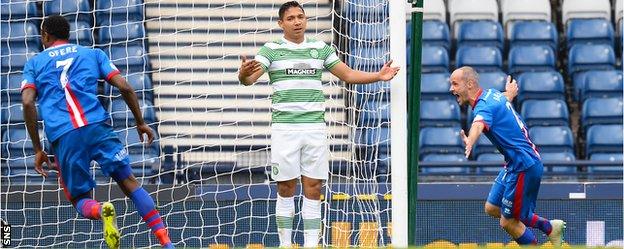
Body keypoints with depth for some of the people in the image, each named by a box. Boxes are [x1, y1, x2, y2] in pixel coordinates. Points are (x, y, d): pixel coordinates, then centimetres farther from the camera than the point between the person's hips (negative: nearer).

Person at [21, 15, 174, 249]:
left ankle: (101, 211, -26)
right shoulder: (92, 54, 21)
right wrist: (141, 123, 21)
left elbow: (27, 102, 2)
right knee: (129, 182, 5)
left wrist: (38, 149, 5)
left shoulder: (34, 63, 18)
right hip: (97, 126, 1)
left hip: (62, 136, -1)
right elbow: (125, 87, 10)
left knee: (79, 199, 11)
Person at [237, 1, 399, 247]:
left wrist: (378, 76, -1)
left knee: (313, 188, 0)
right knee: (286, 189, 0)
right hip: (284, 127, -2)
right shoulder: (272, 49, 2)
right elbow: (250, 78, -10)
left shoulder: (320, 48, 11)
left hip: (315, 127, 2)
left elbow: (348, 74, 14)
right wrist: (244, 74, -34)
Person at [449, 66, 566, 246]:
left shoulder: (484, 106, -23)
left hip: (524, 167, -10)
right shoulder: (492, 94, 6)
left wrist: (470, 142, -70)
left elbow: (479, 124, -48)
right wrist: (510, 91, 58)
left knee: (508, 222, -1)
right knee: (492, 208, 17)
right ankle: (548, 227, 26)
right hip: (515, 164, 10)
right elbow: (507, 96, 32)